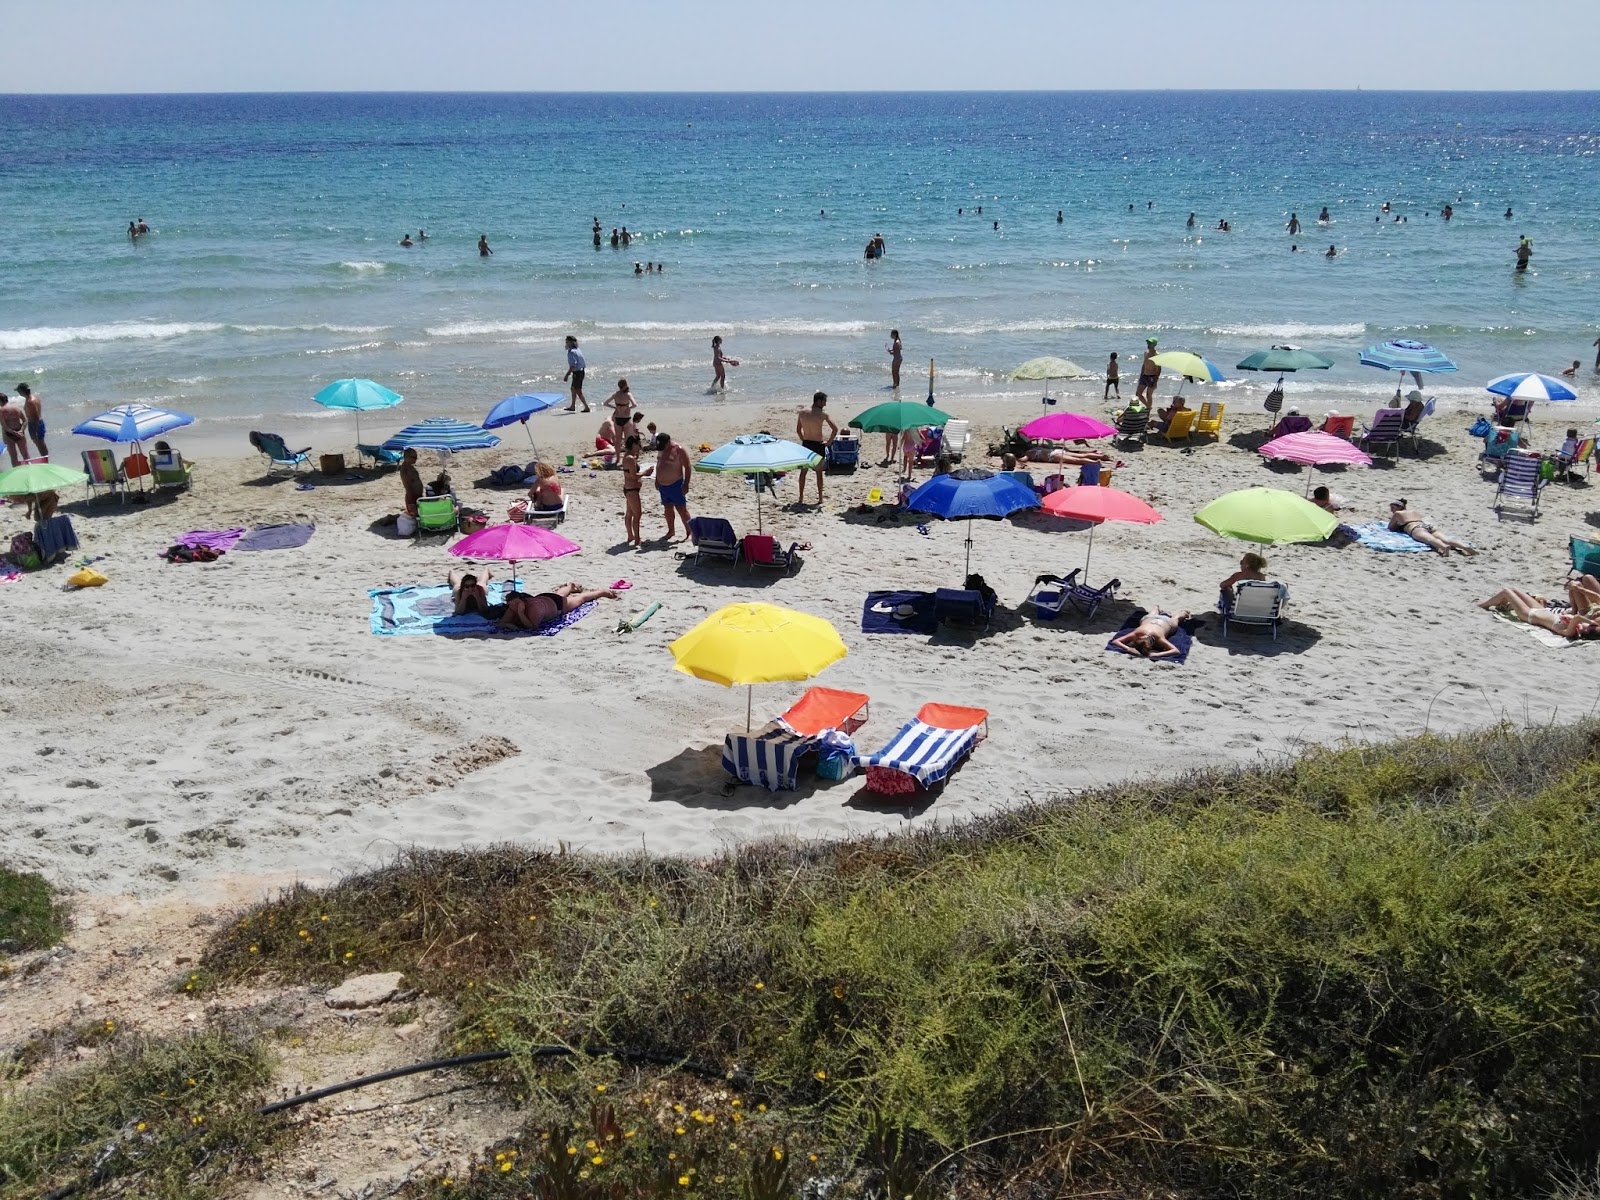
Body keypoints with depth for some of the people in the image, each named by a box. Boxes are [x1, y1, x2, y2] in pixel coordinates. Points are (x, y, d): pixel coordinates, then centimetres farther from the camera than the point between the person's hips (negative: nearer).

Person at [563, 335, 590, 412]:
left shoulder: (571, 352, -18)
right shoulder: (578, 350, 12)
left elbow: (573, 365, -25)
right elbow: (584, 363, 16)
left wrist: (567, 375, -22)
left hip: (577, 373, -10)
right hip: (581, 371, 10)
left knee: (578, 391, -4)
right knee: (573, 389, 21)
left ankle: (586, 407, -3)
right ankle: (573, 406, 30)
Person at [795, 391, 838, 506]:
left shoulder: (802, 412, -1)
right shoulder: (823, 414, -12)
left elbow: (798, 430, 5)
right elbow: (835, 429, -17)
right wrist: (828, 442, -6)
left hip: (806, 444, 3)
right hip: (818, 445, -3)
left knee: (803, 471, 13)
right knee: (819, 472, 10)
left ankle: (801, 498, 14)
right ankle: (820, 498, 14)